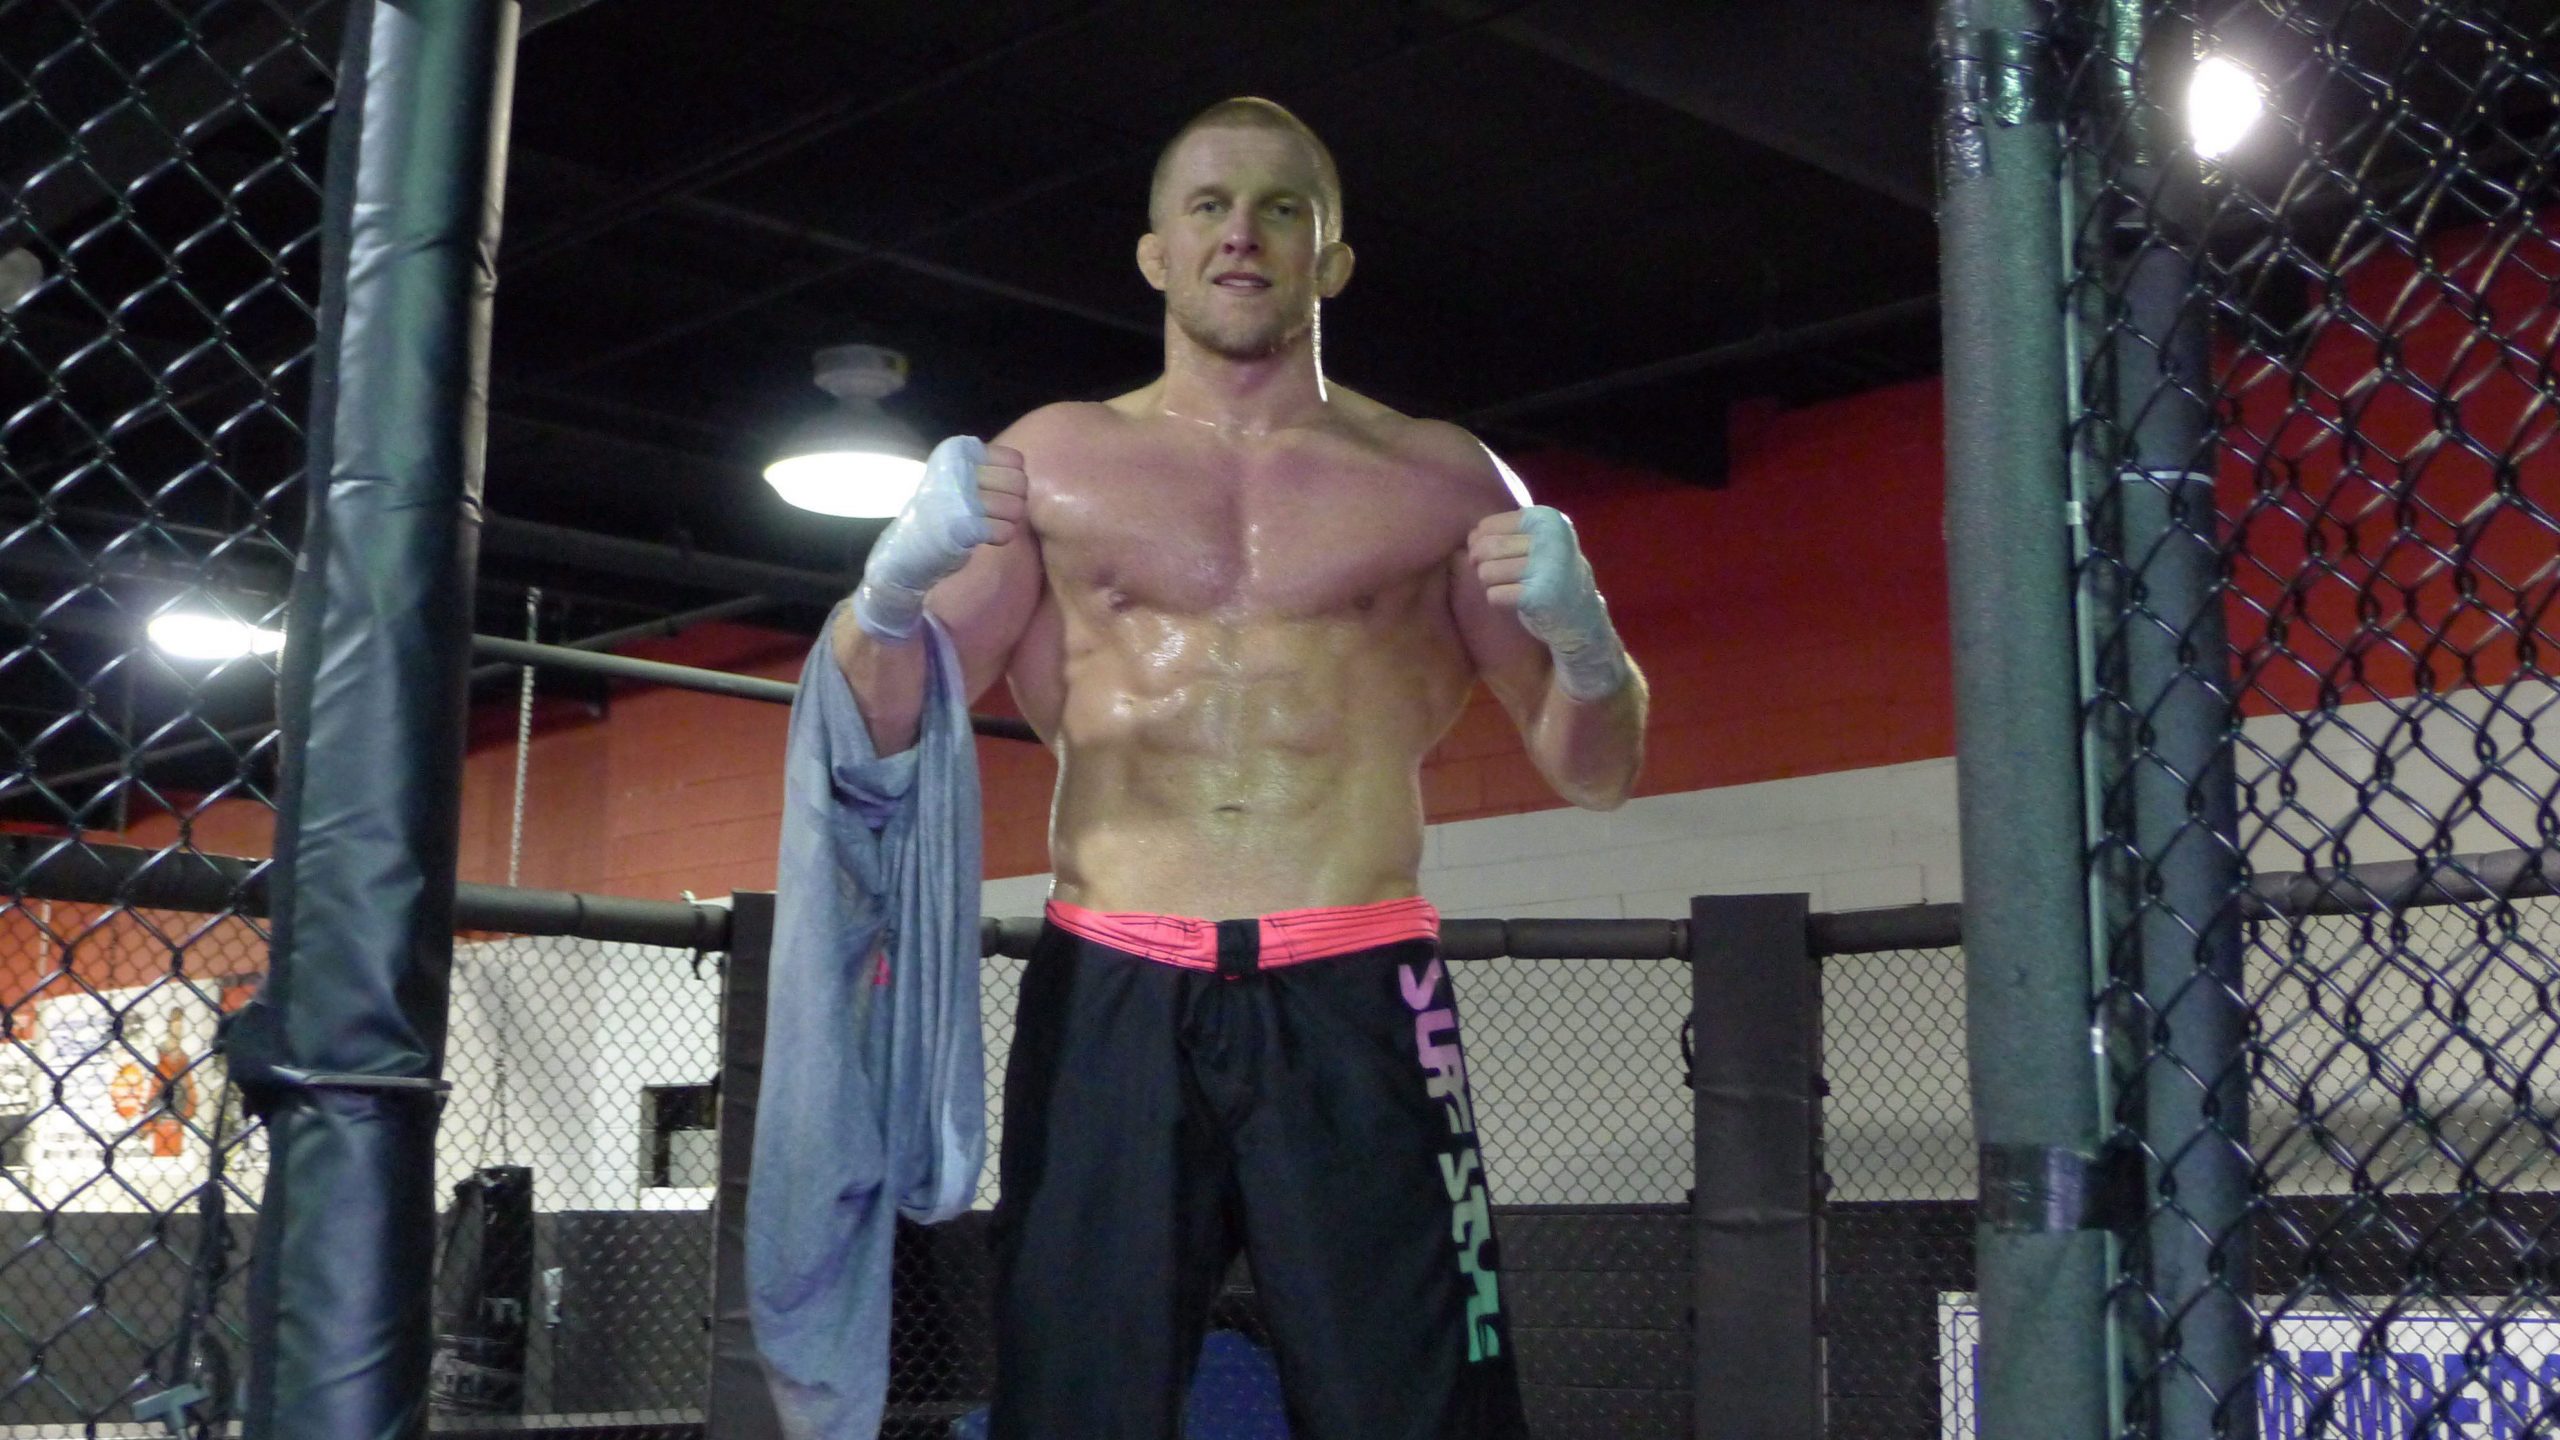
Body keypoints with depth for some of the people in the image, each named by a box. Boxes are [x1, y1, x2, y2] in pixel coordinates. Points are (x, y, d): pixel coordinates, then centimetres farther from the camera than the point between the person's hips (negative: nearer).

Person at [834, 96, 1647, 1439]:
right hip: (1109, 992, 1)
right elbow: (883, 727, 12)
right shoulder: (1053, 462, 14)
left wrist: (1580, 635, -7)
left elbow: (1593, 773, 15)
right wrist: (895, 583, -10)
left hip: (1355, 999, 0)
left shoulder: (1441, 481, 13)